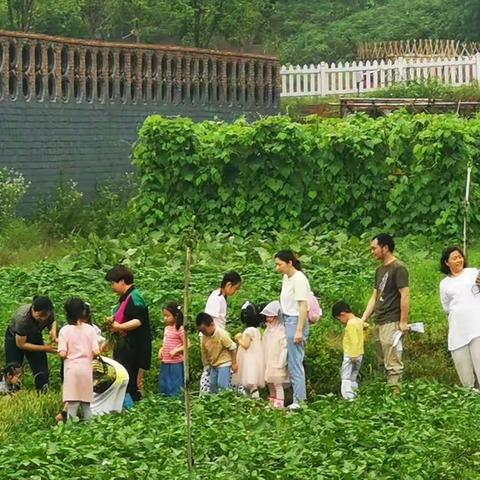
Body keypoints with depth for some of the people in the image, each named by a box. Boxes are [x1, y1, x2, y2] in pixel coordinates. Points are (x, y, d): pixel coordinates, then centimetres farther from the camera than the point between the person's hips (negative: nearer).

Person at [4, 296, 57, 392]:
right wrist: (45, 348, -31)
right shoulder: (22, 317, -40)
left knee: (42, 373, -6)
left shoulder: (49, 313, -27)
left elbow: (52, 322, 1)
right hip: (15, 339, -4)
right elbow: (21, 344, -29)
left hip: (35, 337, 4)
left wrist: (53, 331, -23)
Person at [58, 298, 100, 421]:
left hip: (71, 369, -2)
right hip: (86, 369, 2)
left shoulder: (64, 330, -7)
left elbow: (62, 354, -11)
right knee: (86, 403, 11)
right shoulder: (90, 329, -2)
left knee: (72, 403, -2)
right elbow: (96, 352, -5)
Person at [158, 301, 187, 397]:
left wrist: (176, 350, -23)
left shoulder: (180, 329, -11)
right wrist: (161, 350, 5)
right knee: (164, 387, 12)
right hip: (165, 362, 8)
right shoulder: (166, 328, 12)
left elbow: (186, 345, -12)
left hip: (176, 363, -8)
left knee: (175, 389, -2)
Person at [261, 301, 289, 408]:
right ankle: (271, 404, 21)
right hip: (268, 363, 8)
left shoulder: (281, 330, -13)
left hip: (277, 364, -8)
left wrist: (280, 364, -20)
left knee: (278, 385, -7)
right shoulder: (268, 329, 13)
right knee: (270, 385, 13)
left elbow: (284, 348, -17)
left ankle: (279, 405, -6)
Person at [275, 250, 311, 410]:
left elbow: (303, 306, -17)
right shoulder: (286, 278, 13)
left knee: (295, 363, -6)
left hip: (296, 321, -9)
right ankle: (297, 398, 13)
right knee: (291, 362, 9)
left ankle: (299, 401, -2)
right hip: (287, 321, 9)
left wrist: (299, 330, -20)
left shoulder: (299, 279, -14)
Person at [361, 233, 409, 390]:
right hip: (379, 323, 9)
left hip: (391, 324, -9)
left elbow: (405, 295, -14)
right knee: (382, 363, 10)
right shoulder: (380, 270, 18)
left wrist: (403, 322, -17)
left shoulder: (398, 268, -9)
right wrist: (363, 318, 13)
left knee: (393, 364, -11)